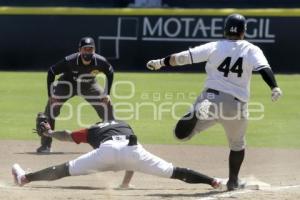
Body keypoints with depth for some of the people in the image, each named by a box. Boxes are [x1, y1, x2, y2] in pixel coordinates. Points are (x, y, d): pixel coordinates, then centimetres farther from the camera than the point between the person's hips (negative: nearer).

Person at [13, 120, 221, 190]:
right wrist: (126, 181, 56)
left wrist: (51, 133, 64)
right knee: (172, 171, 2)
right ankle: (212, 181, -10)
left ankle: (25, 178, 6)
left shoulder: (94, 130, 37)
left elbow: (67, 136, 42)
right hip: (133, 147, 2)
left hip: (107, 150, -1)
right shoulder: (125, 125, 43)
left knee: (67, 169, 6)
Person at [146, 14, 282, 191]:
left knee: (181, 134, -3)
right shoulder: (252, 50, 3)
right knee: (238, 145, 27)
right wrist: (274, 87, -27)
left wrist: (161, 62, 10)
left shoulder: (214, 47, 5)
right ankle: (233, 181, 34)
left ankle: (197, 113, -30)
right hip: (236, 106, 1)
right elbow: (264, 68, -14)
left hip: (212, 98, -1)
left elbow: (183, 57, 1)